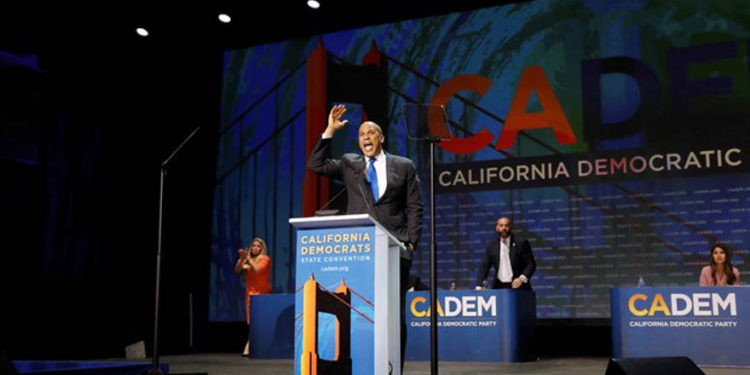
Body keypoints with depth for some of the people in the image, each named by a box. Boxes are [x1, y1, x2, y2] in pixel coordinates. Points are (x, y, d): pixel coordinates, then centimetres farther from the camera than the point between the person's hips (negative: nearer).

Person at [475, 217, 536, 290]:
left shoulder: (521, 243, -3)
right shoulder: (492, 245, 7)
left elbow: (531, 264, -5)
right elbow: (484, 266, 5)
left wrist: (522, 278, -22)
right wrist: (479, 286, -7)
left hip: (518, 286, -3)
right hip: (499, 287, 3)